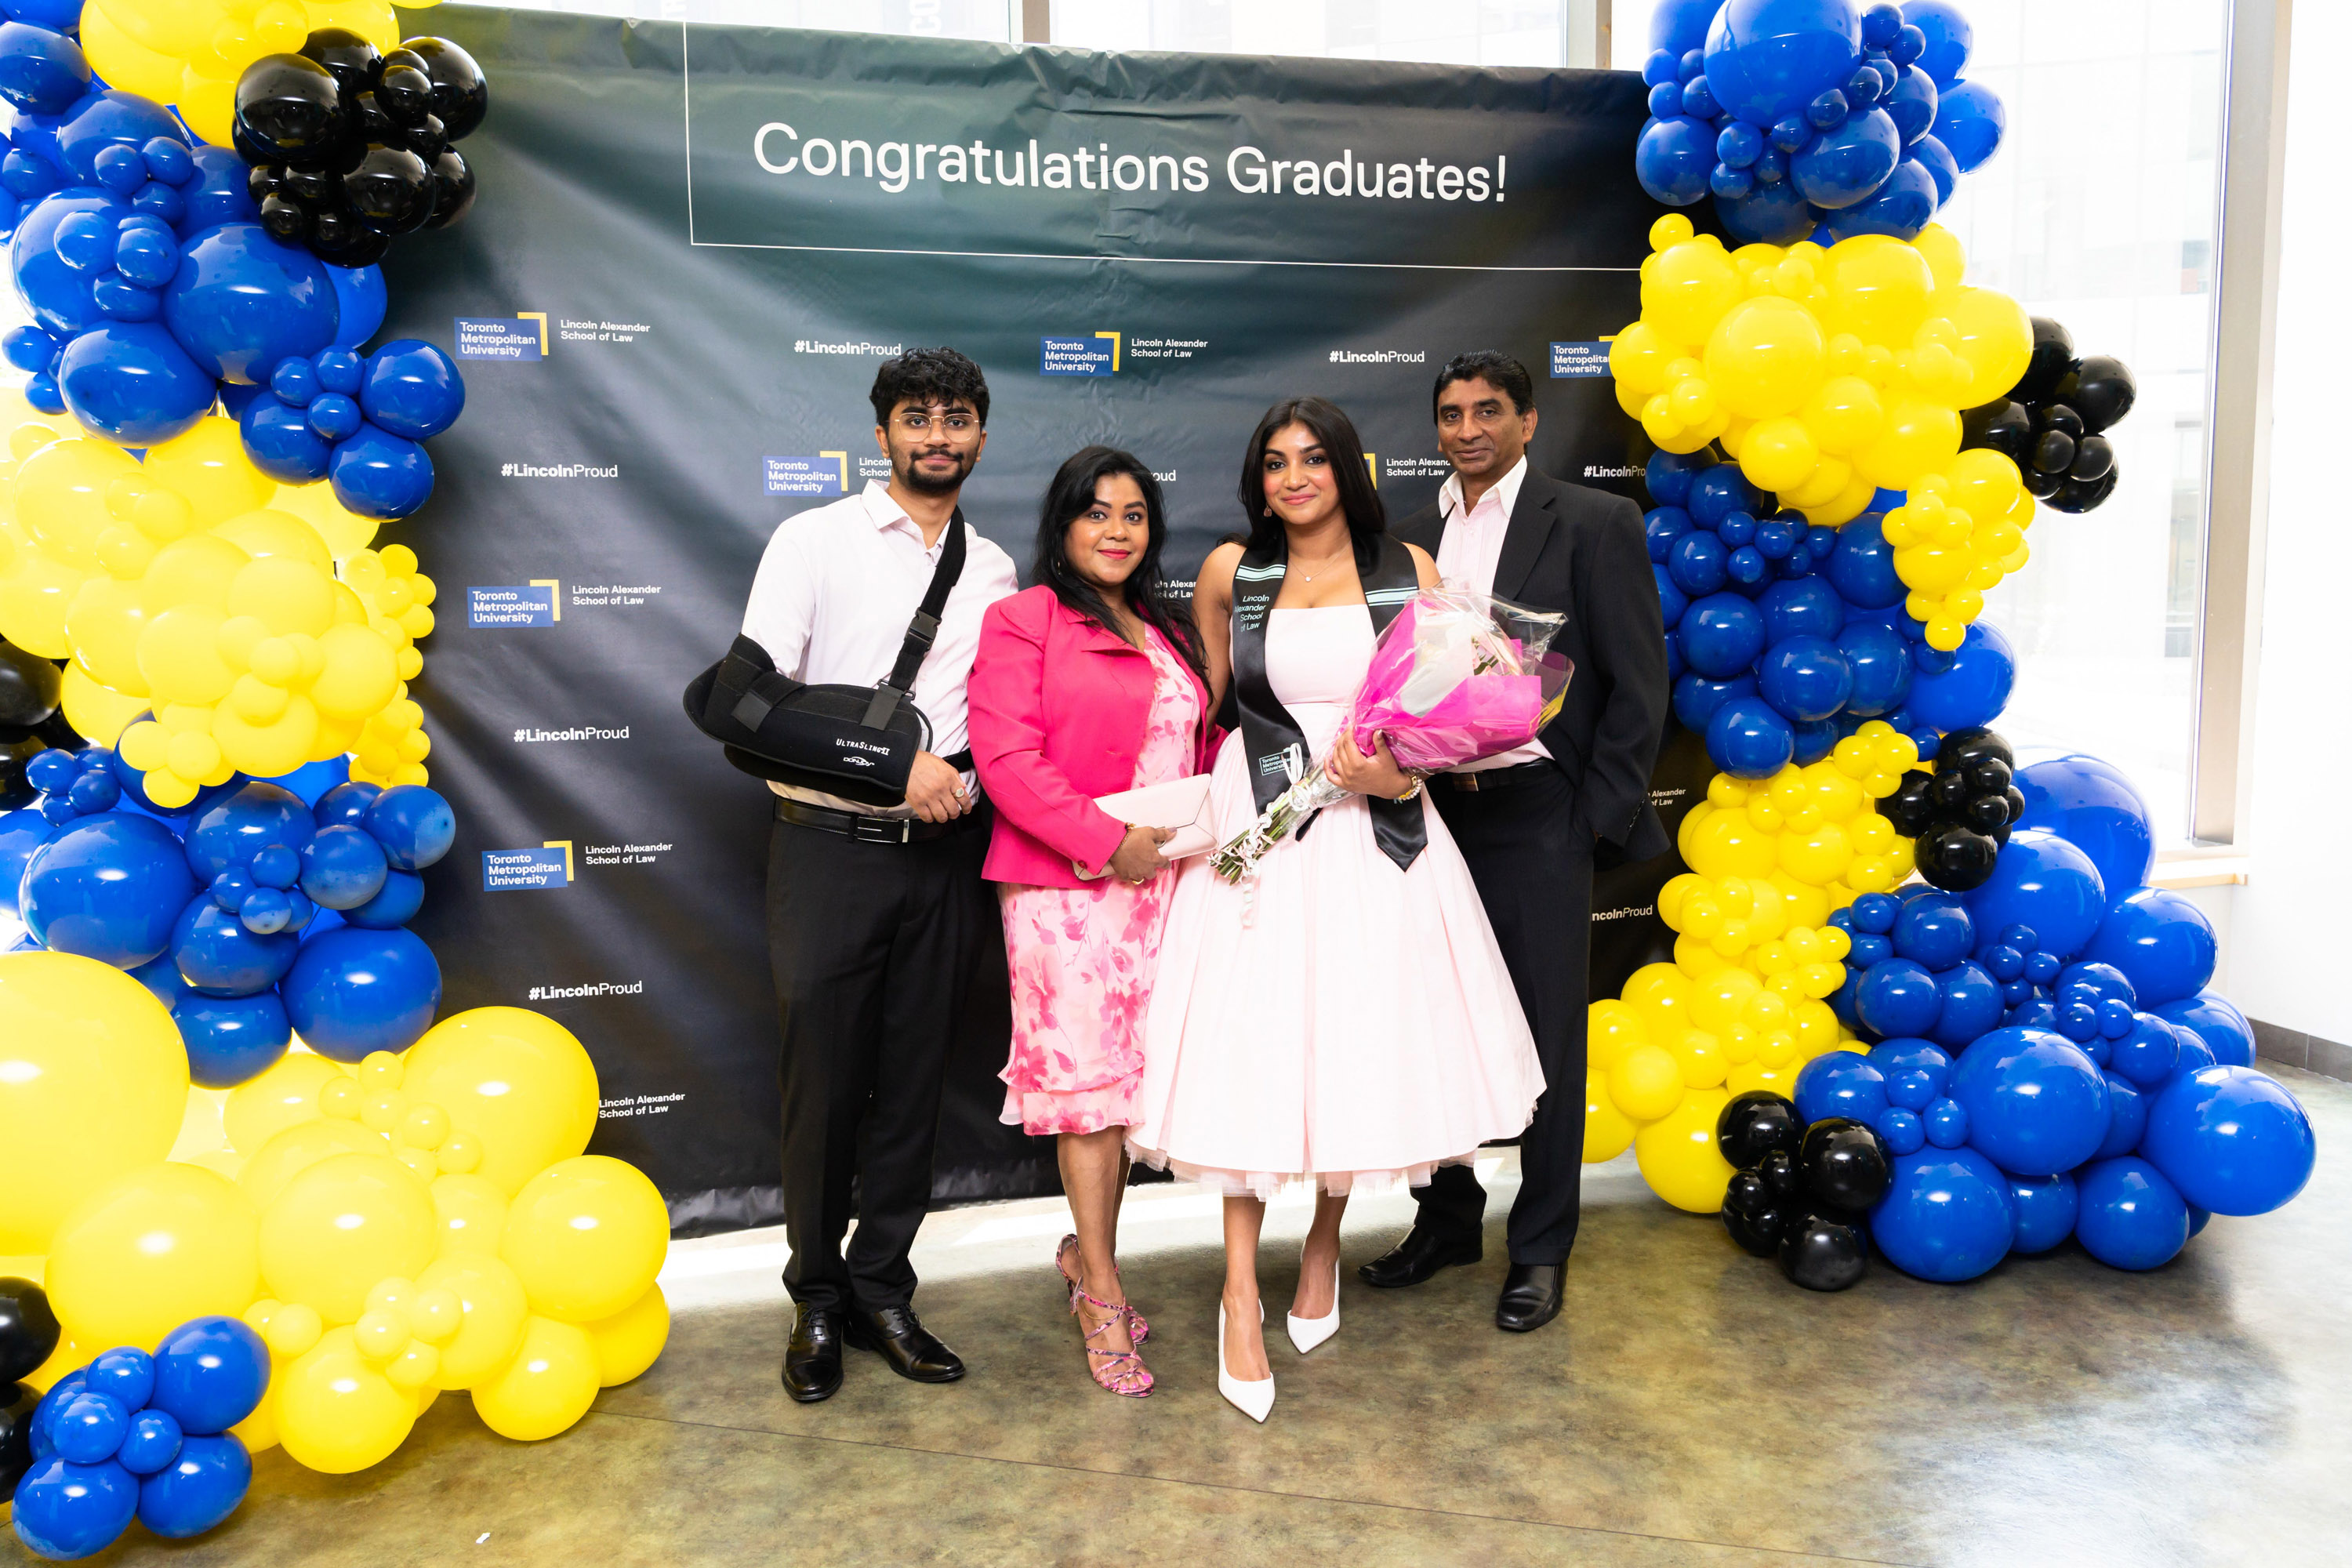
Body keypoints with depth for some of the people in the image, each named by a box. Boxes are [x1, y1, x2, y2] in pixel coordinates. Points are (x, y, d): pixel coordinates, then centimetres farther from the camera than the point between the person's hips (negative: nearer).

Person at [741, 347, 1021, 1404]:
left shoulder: (995, 572, 12)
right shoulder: (815, 540, 0)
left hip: (945, 853, 4)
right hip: (831, 844, -3)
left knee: (914, 1081, 10)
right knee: (823, 1079, 4)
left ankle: (882, 1291, 25)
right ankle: (818, 1304, 22)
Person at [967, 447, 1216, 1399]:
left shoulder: (1171, 633, 19)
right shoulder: (1022, 622, -3)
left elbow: (1205, 747, 24)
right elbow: (1007, 757, -13)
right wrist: (1105, 841, -19)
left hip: (1162, 885, 6)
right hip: (1066, 890, -6)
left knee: (1133, 1078, 10)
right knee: (1087, 1079, -1)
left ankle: (1087, 1253, 31)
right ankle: (1102, 1298, 13)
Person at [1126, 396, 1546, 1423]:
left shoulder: (1409, 572, 4)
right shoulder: (1230, 573, 5)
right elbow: (1200, 699, 16)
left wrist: (1400, 767, -12)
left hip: (1375, 832, 1)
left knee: (1360, 1041, 6)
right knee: (1249, 1049, -5)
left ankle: (1325, 1244, 31)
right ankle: (1241, 1295, 6)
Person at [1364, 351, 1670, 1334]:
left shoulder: (1595, 525, -2)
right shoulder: (1412, 536, 13)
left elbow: (1638, 683, -5)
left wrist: (1603, 816, -9)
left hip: (1538, 821, -4)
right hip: (1431, 817, 5)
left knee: (1548, 1037, 4)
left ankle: (1540, 1248, 19)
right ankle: (1448, 1216, 30)